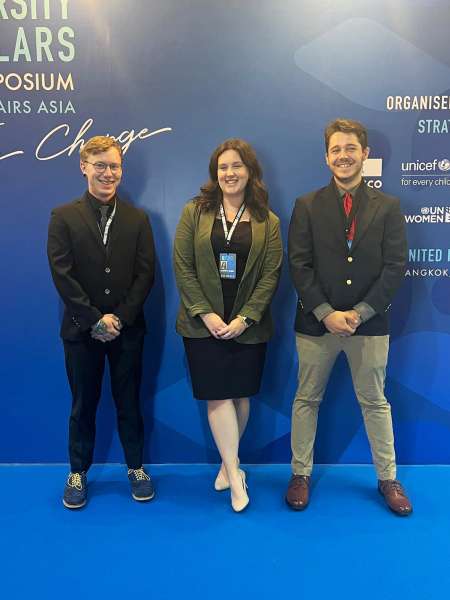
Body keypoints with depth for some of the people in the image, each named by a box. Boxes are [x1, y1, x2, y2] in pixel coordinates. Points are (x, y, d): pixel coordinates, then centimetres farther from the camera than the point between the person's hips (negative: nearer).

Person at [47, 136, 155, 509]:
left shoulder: (138, 219, 4)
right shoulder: (63, 217, -1)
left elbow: (146, 274, -2)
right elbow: (62, 275, -8)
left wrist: (119, 317, -11)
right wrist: (95, 319, -13)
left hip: (127, 329, 1)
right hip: (81, 329, -1)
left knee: (129, 403, 12)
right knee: (83, 405, 12)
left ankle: (136, 468, 29)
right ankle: (78, 472, 30)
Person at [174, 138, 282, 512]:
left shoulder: (268, 221, 4)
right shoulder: (195, 212, 2)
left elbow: (271, 275, -2)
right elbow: (182, 267, -3)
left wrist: (244, 318, -12)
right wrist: (205, 314, -11)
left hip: (249, 326, 1)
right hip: (203, 324, -1)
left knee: (241, 396, 9)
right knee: (219, 397, -1)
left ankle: (228, 462, 29)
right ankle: (235, 475, 10)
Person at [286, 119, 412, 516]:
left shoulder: (387, 206, 2)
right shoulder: (307, 206, 1)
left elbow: (395, 267, -4)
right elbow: (299, 266, -5)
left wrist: (360, 313, -13)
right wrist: (327, 314, -13)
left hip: (370, 322, 0)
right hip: (317, 322, 0)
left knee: (375, 402, 13)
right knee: (307, 399, 11)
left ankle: (388, 479, 30)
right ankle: (301, 474, 28)